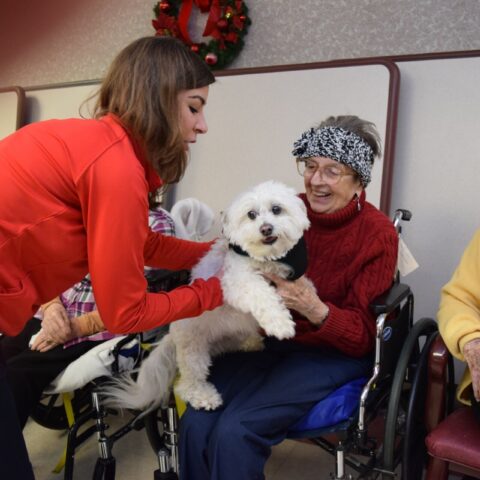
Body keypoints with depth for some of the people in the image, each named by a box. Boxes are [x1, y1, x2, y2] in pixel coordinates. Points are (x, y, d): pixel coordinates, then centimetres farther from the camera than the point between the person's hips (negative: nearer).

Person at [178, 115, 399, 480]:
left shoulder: (379, 234, -11)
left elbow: (363, 338, -11)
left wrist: (313, 308, -30)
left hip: (333, 354, -3)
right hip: (271, 339, 4)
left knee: (235, 432, -23)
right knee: (195, 423, -18)